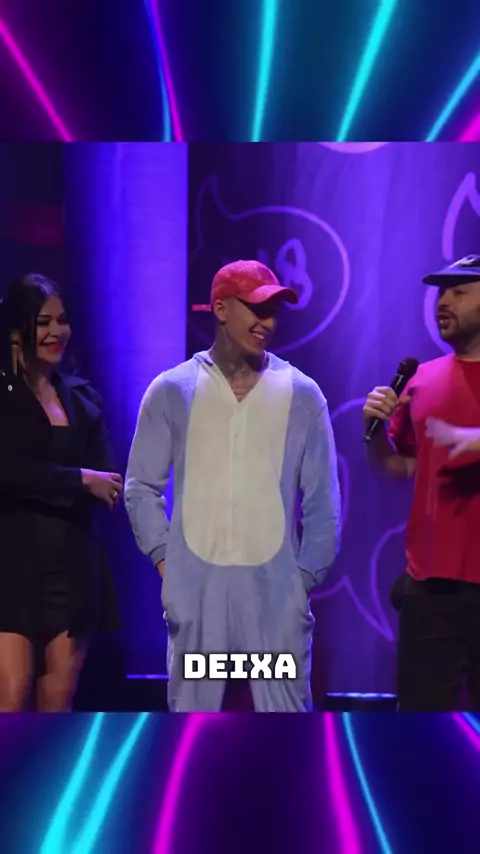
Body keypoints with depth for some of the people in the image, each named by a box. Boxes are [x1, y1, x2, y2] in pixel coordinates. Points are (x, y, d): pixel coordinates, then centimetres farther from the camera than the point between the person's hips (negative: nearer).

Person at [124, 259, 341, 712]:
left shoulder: (302, 394, 3)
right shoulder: (172, 390, 3)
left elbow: (322, 499, 6)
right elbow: (141, 486, 7)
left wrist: (307, 574, 3)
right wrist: (163, 558, -1)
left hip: (276, 584, 0)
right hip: (195, 583, 0)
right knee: (192, 705, 8)